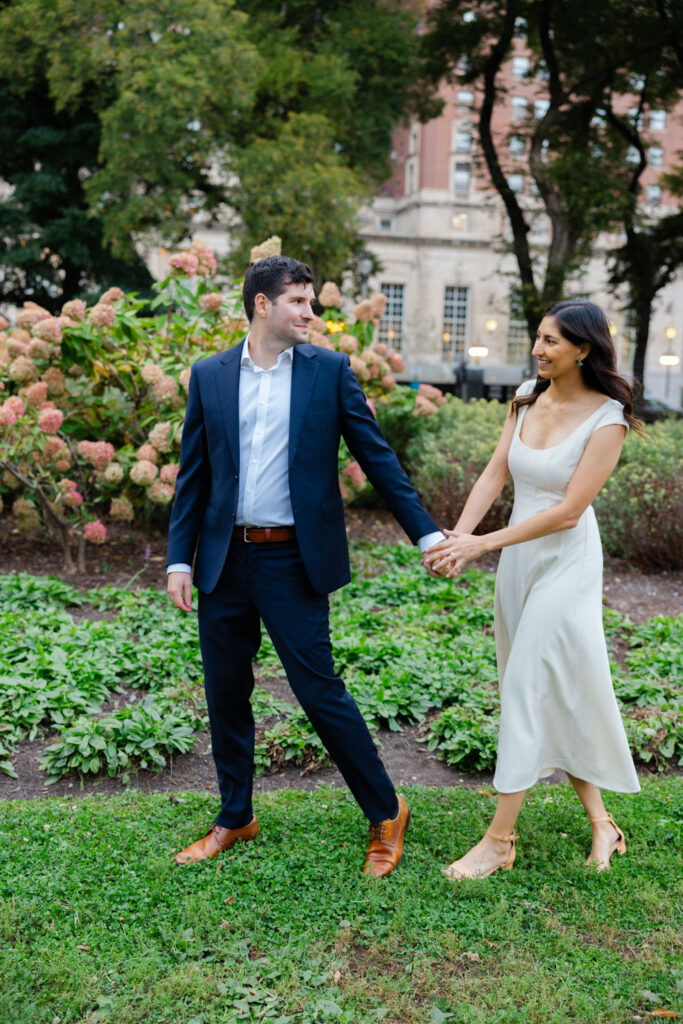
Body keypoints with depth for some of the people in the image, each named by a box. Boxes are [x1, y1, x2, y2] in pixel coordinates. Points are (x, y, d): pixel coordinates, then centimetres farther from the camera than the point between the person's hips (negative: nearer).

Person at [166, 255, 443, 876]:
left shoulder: (330, 370, 1)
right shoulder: (210, 375, 6)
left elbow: (376, 456, 1)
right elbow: (193, 475, 7)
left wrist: (426, 533, -3)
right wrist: (180, 558, 2)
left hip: (294, 559, -3)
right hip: (224, 560, 3)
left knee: (320, 690, -1)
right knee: (226, 696, 12)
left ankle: (386, 814, 17)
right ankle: (235, 819, 31)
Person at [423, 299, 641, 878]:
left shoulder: (607, 418, -15)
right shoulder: (528, 396, 4)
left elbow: (568, 510, -18)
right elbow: (496, 472, 1)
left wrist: (482, 544, -20)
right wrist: (458, 535, -13)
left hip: (566, 561, -7)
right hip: (519, 555, 7)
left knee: (531, 688, -4)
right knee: (552, 690, 12)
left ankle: (500, 840, 7)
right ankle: (600, 823, 27)